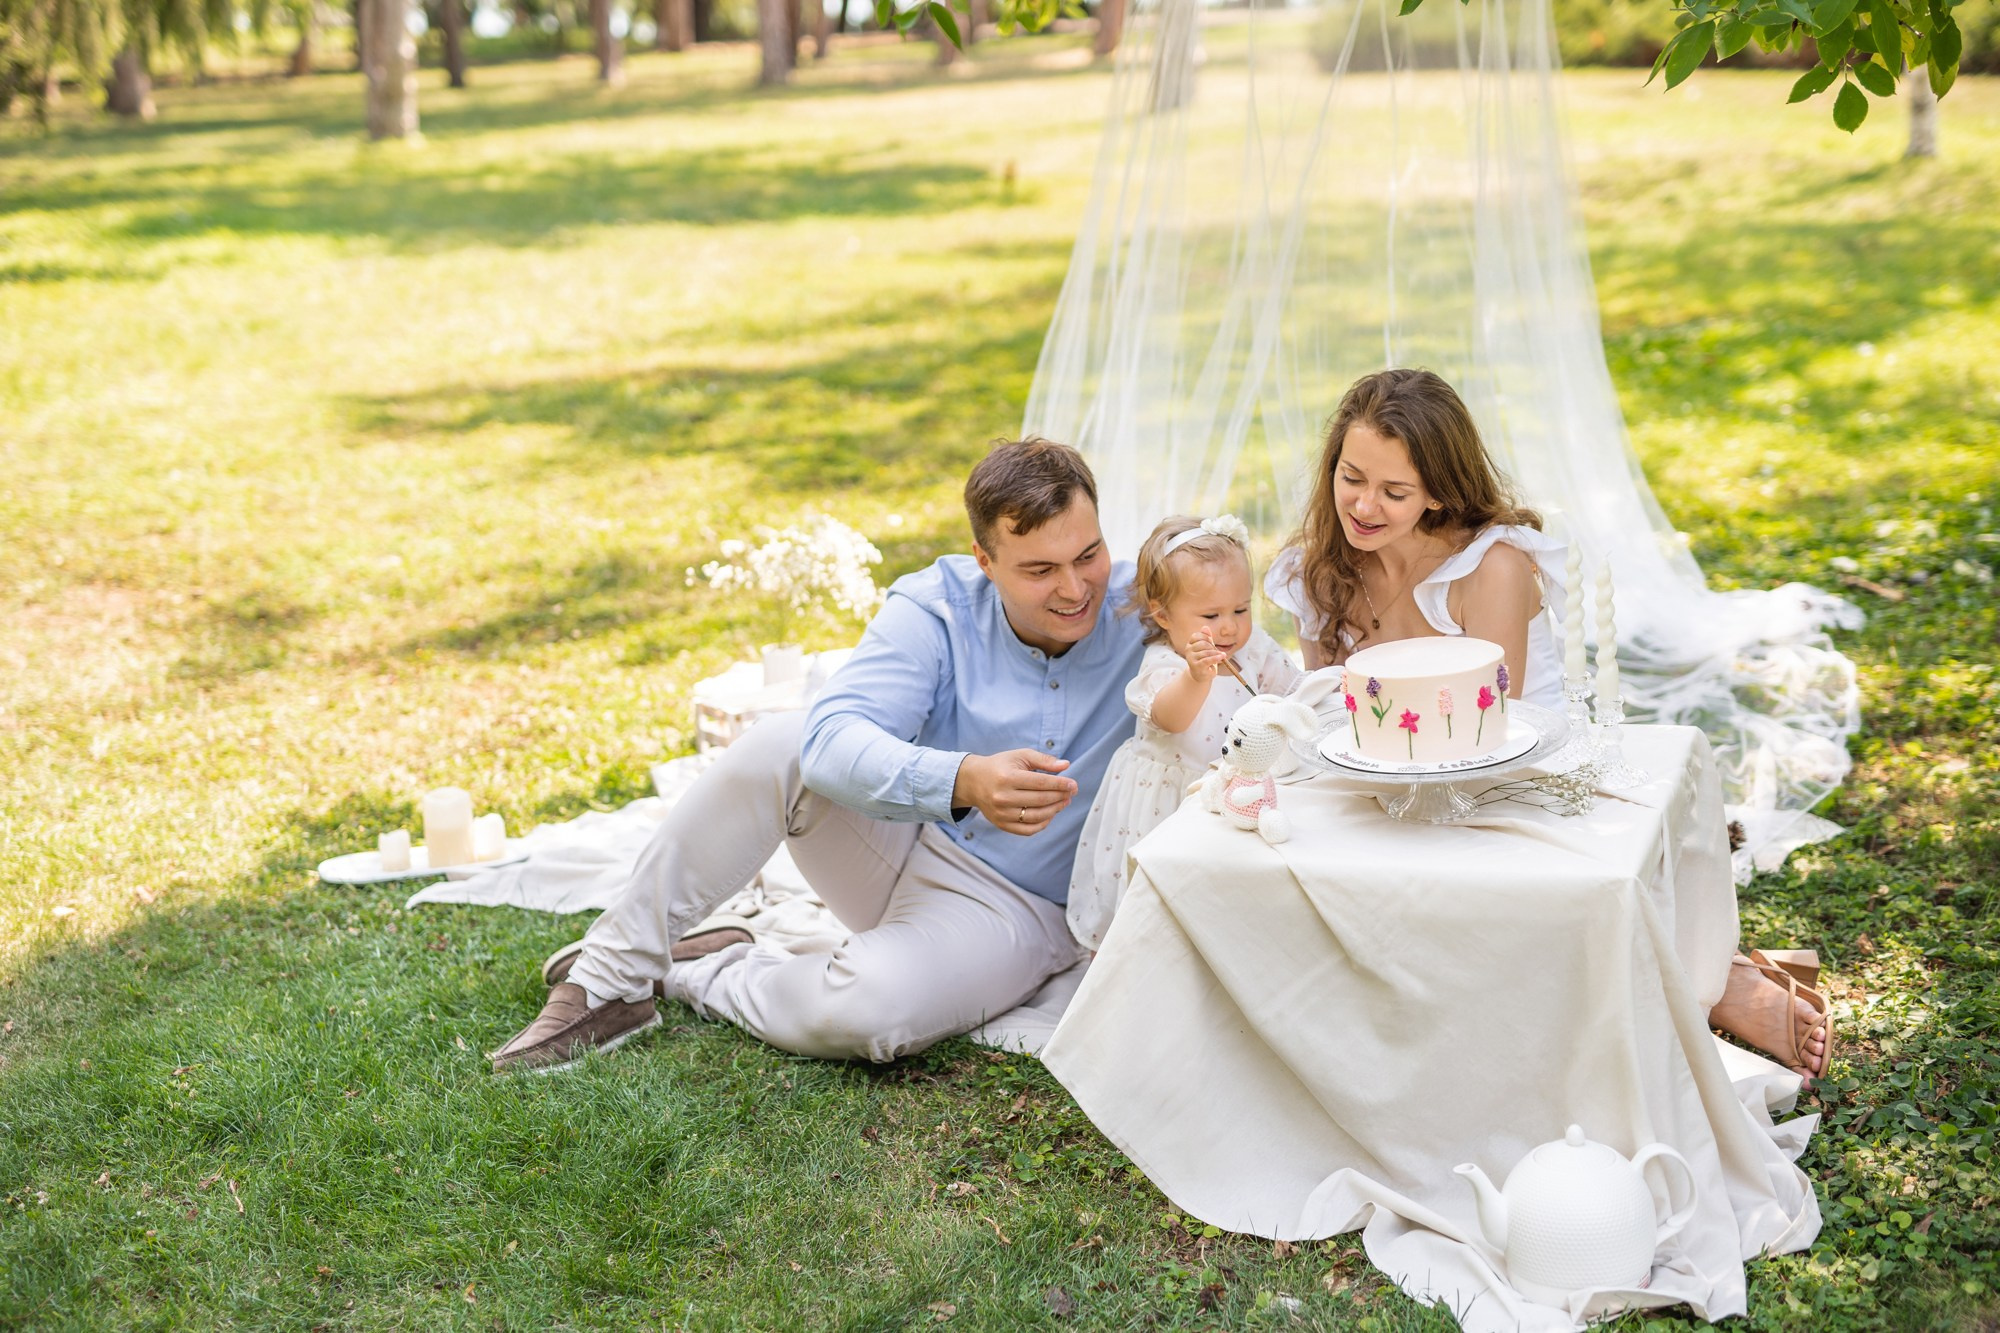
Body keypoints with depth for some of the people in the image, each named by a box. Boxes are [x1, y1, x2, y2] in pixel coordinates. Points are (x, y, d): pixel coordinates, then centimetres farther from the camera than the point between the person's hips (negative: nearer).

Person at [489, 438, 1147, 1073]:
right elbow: (833, 739, -29)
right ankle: (611, 976, -15)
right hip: (902, 839, 2)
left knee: (863, 1011, -34)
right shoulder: (935, 610, -13)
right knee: (779, 745, -26)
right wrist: (961, 780, -47)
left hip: (1013, 907, -2)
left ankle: (697, 976, -2)